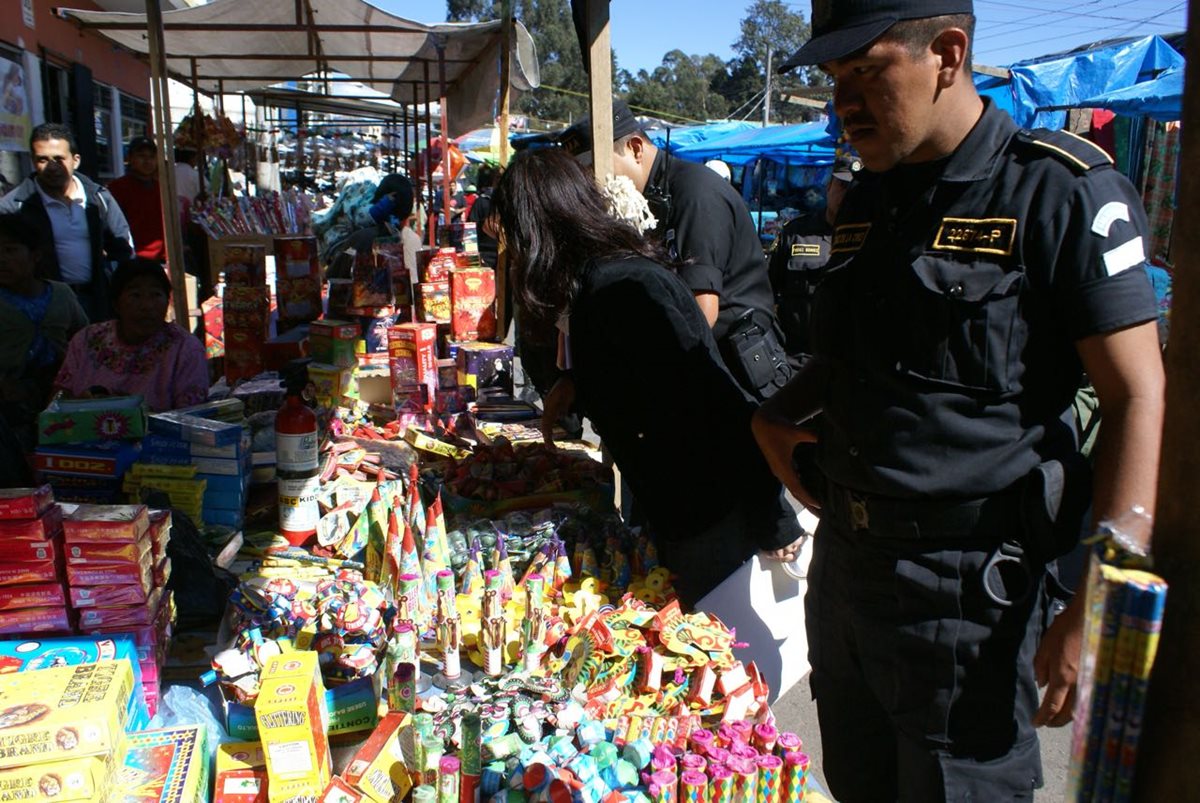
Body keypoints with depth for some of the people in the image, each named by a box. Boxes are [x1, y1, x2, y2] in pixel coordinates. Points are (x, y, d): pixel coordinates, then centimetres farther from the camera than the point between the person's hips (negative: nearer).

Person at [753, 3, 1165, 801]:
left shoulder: (1062, 192, -12)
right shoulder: (867, 201, 9)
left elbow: (1137, 397, -14)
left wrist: (1094, 612, -18)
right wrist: (779, 416, 3)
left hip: (966, 582, -7)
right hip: (844, 554, 7)